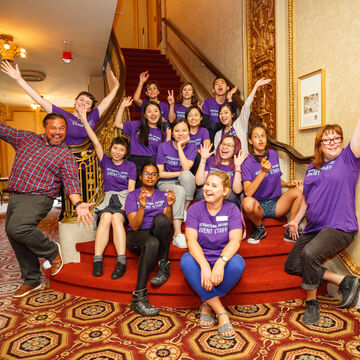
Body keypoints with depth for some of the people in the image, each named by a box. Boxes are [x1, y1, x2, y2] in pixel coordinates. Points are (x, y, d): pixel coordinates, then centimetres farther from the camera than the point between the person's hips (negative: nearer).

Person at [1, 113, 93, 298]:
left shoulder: (66, 155, -1)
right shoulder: (27, 138, 13)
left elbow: (71, 182, -10)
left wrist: (78, 203, -27)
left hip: (38, 198, -6)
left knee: (17, 228, -29)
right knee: (16, 239, 12)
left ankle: (52, 251, -2)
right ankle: (32, 280, 30)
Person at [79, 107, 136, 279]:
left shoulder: (130, 166, 9)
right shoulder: (106, 162, 14)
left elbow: (131, 189, 2)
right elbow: (96, 142, 5)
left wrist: (125, 207, -14)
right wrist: (84, 121, -1)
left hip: (125, 200, -1)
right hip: (108, 200, 1)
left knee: (116, 218, -32)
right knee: (106, 217, -31)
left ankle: (121, 262, -39)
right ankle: (97, 261, -35)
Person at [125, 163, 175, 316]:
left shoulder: (162, 195, 15)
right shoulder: (133, 195, 6)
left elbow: (168, 221, -1)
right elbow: (134, 226, -7)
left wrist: (169, 205, -20)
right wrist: (142, 206, -24)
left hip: (158, 234, 2)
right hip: (137, 236, -2)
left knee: (160, 218, -31)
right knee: (152, 243, -38)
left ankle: (164, 266, -19)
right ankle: (138, 297, -34)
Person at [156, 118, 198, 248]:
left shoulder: (192, 148, 2)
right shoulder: (163, 147, -2)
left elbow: (186, 168, -17)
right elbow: (160, 174, -4)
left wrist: (180, 146, -14)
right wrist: (180, 173, -12)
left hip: (184, 183, 2)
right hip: (166, 184, -2)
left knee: (187, 175, -33)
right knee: (180, 191, -36)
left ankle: (185, 210, -18)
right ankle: (177, 234, -38)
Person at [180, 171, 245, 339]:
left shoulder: (232, 209, -2)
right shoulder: (195, 209, -2)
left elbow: (235, 241, -15)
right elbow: (191, 240, -15)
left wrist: (221, 262, -35)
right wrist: (205, 266, -32)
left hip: (223, 261, 0)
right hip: (201, 260, 1)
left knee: (237, 263, -33)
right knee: (186, 260, -31)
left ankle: (207, 304, -10)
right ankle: (221, 313, -23)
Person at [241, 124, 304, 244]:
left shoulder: (273, 154, 9)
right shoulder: (247, 163, -10)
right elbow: (248, 192, -21)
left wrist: (288, 184, 2)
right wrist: (263, 172, -27)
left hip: (276, 204, 5)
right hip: (259, 206, -5)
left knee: (301, 189, -18)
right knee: (248, 202, -39)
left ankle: (289, 231, -6)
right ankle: (259, 228, -4)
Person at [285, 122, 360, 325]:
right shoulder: (312, 169, 13)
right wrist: (296, 220, 14)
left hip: (340, 227, -7)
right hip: (314, 228, 7)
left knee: (310, 253, -33)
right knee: (292, 266, 6)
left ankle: (312, 303, -8)